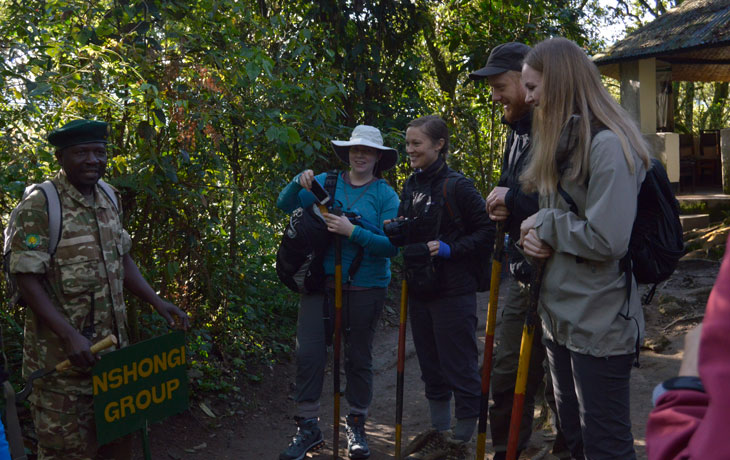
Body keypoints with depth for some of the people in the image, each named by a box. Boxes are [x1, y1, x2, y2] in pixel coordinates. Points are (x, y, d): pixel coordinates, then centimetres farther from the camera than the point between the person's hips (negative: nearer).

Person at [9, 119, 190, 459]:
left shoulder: (108, 200, 7)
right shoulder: (38, 207, -15)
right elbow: (28, 280, -17)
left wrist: (158, 302, 4)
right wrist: (70, 336, -25)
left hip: (112, 344, 6)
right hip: (62, 350, -6)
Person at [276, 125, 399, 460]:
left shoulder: (386, 195, -2)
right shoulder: (326, 183, 6)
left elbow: (391, 246, -12)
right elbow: (285, 206, 7)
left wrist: (352, 231, -21)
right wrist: (298, 182, -11)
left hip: (365, 289, -1)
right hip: (320, 284, 2)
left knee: (358, 358, 10)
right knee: (309, 354, -2)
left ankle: (356, 425, 28)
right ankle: (307, 428, 13)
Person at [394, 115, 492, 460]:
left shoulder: (457, 186, -13)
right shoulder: (411, 185, 10)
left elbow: (486, 230, -12)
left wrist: (450, 248, -21)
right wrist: (393, 231, -1)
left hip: (452, 292, -7)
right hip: (419, 290, 8)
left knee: (460, 369, 2)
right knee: (431, 368, 17)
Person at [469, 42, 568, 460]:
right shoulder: (518, 132, 13)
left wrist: (514, 198, -21)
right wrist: (503, 206, 4)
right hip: (522, 277, 9)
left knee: (560, 384, 6)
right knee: (508, 377, 17)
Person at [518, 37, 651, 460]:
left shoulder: (608, 145, -18)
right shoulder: (562, 142, 11)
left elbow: (607, 239, -25)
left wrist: (545, 225, -11)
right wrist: (537, 236, -3)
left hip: (600, 324, -9)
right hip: (560, 314, 9)